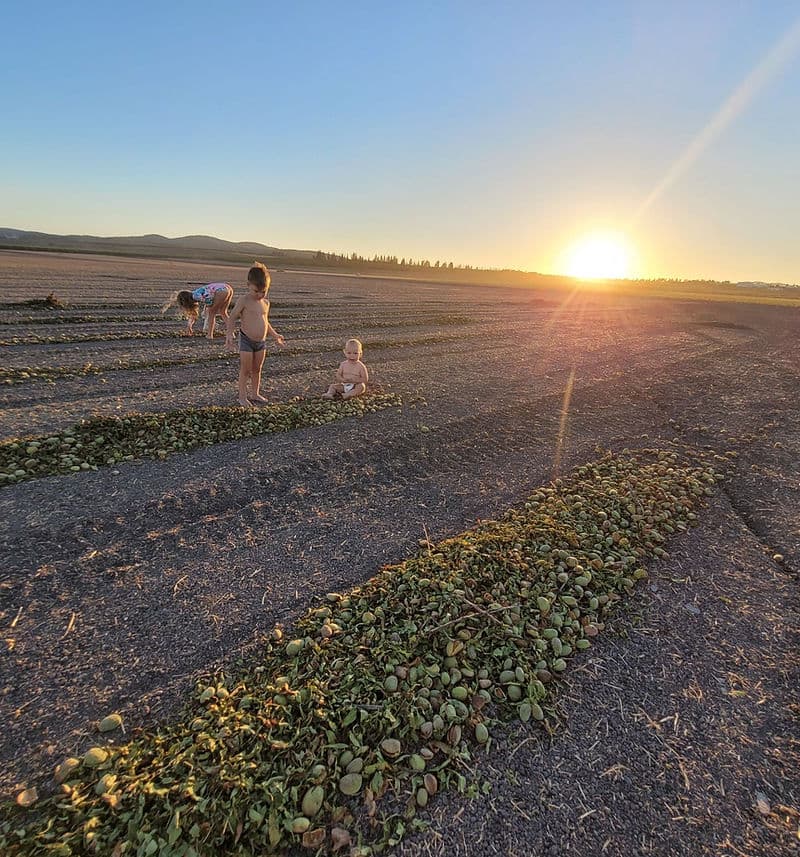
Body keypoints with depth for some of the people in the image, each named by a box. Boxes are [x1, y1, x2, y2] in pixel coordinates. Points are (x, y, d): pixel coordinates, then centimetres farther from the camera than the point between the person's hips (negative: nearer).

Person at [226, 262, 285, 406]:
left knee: (257, 369, 15)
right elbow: (232, 318, -10)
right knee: (245, 370, 2)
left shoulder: (265, 303, 7)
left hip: (261, 342, 6)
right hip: (246, 341, -6)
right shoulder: (244, 301, -12)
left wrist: (275, 335, 21)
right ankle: (242, 397, 12)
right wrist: (230, 335, -22)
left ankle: (255, 394, 28)